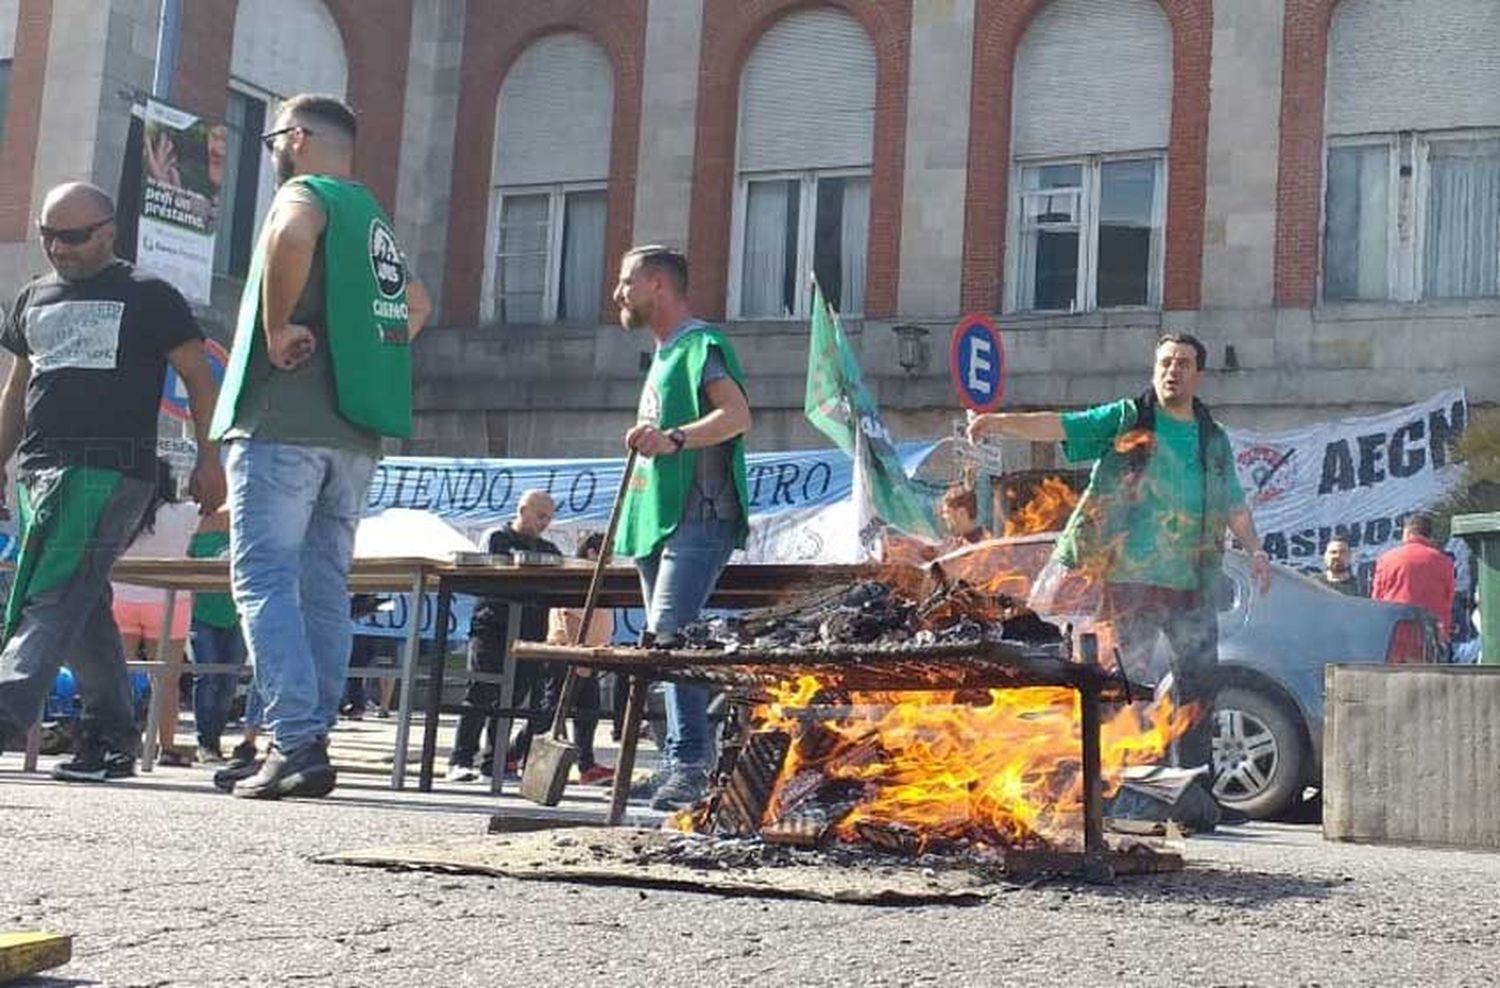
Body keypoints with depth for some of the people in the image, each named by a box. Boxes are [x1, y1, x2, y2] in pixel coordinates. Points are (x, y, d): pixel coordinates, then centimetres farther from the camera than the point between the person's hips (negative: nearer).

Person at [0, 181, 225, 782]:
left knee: (52, 597, -17)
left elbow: (198, 377, 2)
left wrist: (208, 460, -5)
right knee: (83, 608, 6)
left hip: (110, 472, -6)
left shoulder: (148, 297, 3)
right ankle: (113, 739, 11)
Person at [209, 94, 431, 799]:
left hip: (284, 423, -8)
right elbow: (415, 303, 39)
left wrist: (276, 327, -18)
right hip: (356, 431, 8)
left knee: (265, 579, -8)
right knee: (324, 588, 8)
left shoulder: (304, 193, -3)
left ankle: (295, 745, -17)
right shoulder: (373, 219, 23)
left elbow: (292, 235, -29)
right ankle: (310, 744, 9)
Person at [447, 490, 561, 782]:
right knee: (481, 695, -9)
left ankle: (492, 761, 9)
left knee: (511, 698, 3)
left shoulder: (549, 550, 20)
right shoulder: (497, 539, 4)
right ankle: (460, 761, -11)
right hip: (493, 629, -5)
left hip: (530, 634, 5)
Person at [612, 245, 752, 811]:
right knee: (663, 641, 8)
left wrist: (673, 439, -35)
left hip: (698, 516, -10)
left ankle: (690, 767, -22)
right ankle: (680, 766, 12)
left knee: (669, 635, -21)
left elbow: (737, 415, -23)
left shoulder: (700, 344, -6)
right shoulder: (663, 355, 24)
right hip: (660, 520, 10)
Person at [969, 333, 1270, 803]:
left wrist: (1255, 550, 11)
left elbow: (1233, 504, 23)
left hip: (1191, 583, 4)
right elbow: (1061, 426, -9)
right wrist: (1004, 421, -24)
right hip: (1128, 579, -4)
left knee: (1199, 680, 8)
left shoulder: (1213, 439, 15)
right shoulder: (1126, 419, 3)